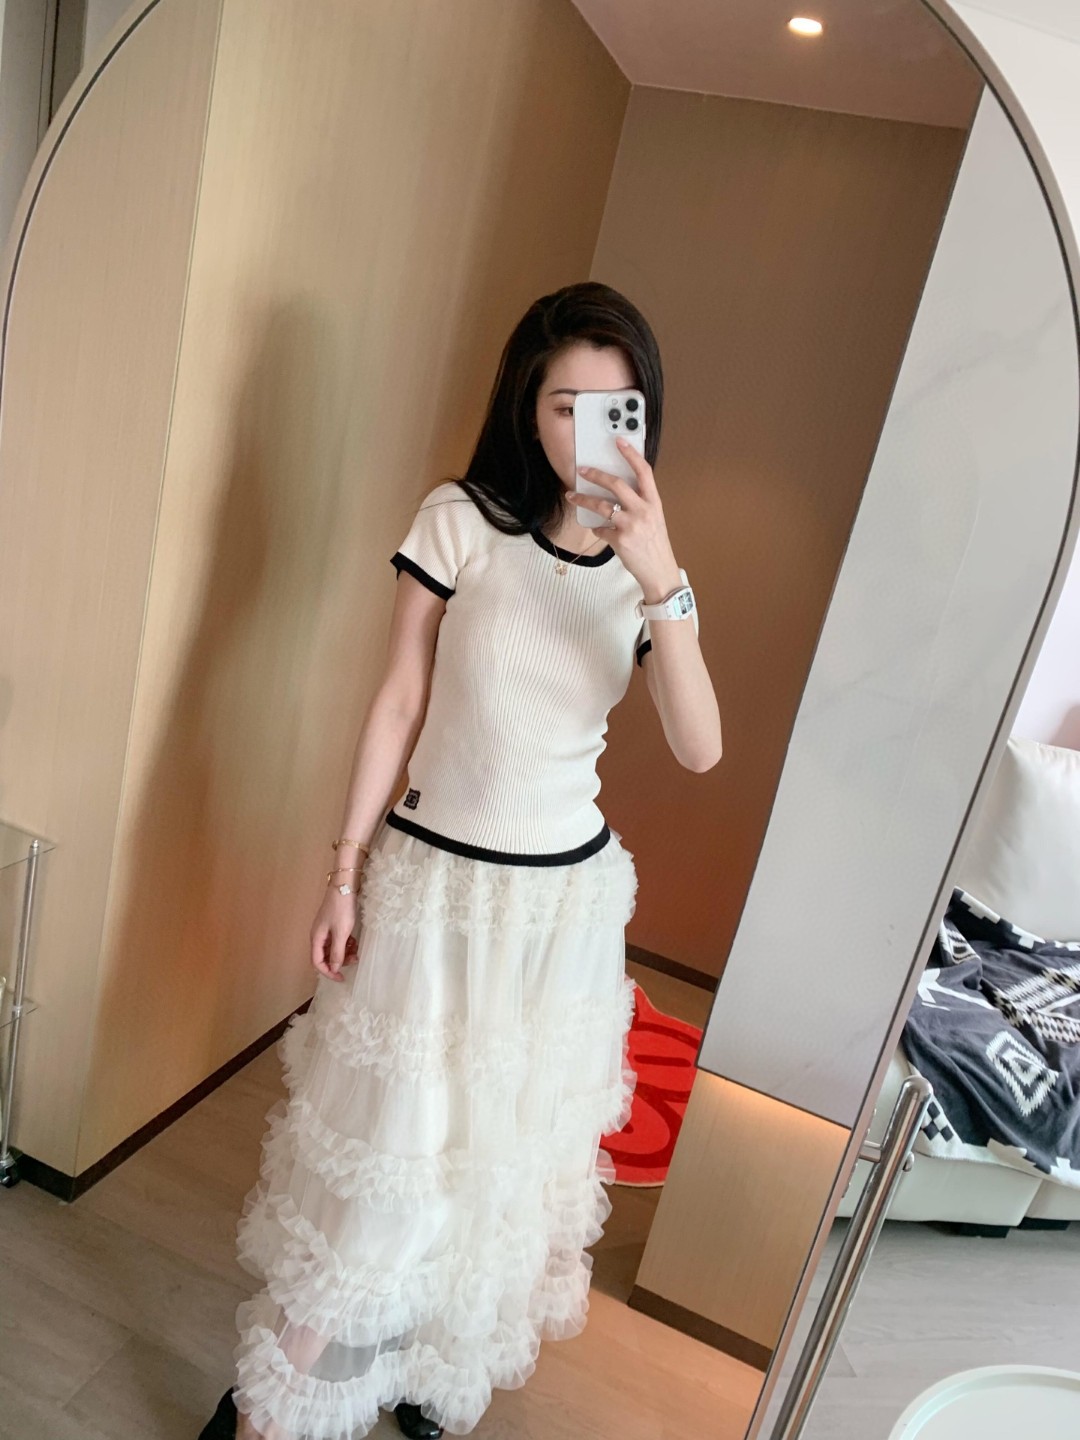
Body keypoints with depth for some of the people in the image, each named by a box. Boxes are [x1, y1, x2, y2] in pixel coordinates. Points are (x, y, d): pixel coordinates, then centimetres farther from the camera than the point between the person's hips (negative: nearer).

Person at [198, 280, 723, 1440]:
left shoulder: (645, 563, -2)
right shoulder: (459, 521, -9)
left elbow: (699, 749, -13)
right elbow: (398, 702, -5)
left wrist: (662, 583, -25)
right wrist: (346, 868, -4)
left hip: (566, 897, 3)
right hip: (432, 877, -3)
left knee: (508, 1149, 17)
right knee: (381, 1140, 7)